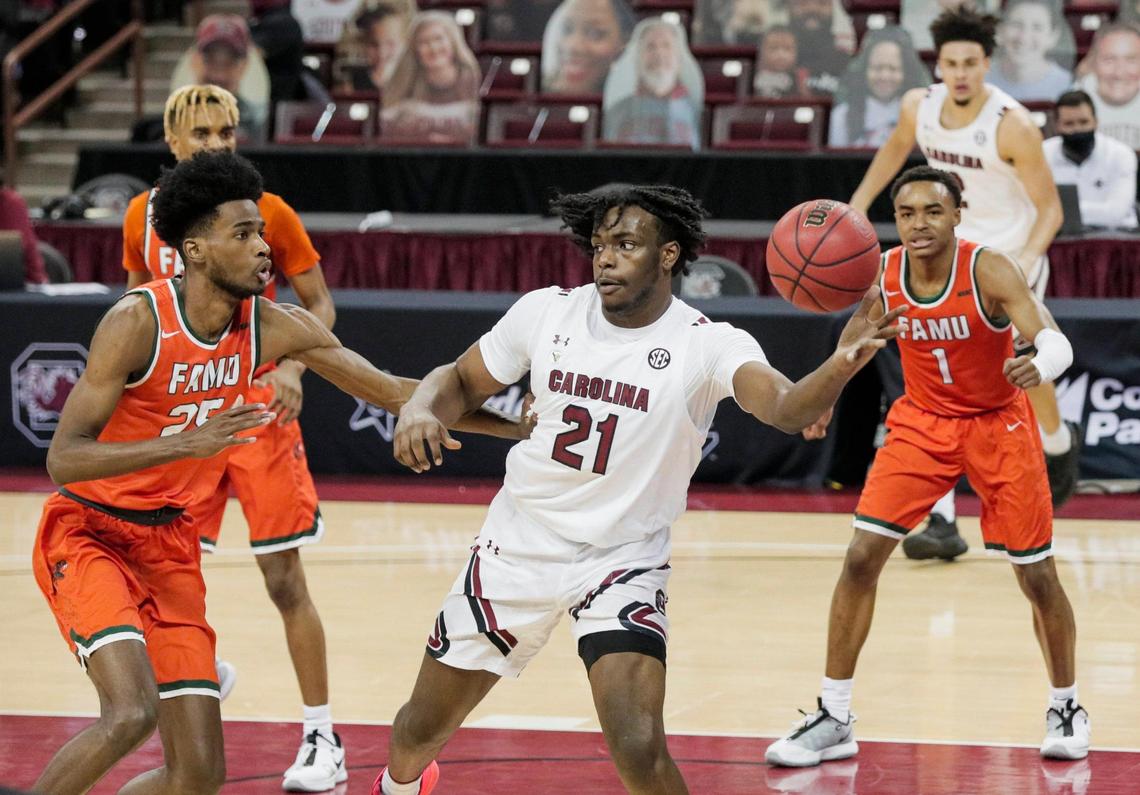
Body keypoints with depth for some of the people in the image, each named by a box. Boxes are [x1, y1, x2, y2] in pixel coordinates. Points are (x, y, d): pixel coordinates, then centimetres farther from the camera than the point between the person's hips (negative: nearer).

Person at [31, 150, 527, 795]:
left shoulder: (278, 327, -6)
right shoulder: (138, 323, -21)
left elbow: (392, 391, 3)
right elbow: (63, 458, -25)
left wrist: (519, 428, -2)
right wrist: (188, 443, -37)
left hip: (169, 543, 6)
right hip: (87, 532, -6)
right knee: (132, 712, -29)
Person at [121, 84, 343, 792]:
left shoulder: (269, 212, -6)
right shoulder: (146, 215, 3)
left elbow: (319, 303, 0)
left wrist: (293, 367, -17)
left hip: (257, 406, -3)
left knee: (284, 578, -3)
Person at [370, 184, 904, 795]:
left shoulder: (708, 346, -18)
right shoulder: (546, 312, -8)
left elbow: (786, 408, -37)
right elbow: (459, 381, 7)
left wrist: (842, 365, -59)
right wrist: (418, 410, -17)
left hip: (621, 562, -3)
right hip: (516, 551, 3)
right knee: (422, 729, 16)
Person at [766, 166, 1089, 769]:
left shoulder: (988, 271, -25)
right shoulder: (881, 273, -12)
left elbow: (1056, 342, -37)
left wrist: (1038, 365, -59)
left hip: (998, 424, -3)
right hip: (922, 421, 3)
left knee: (1037, 575, 0)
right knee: (862, 555, -9)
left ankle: (1066, 707, 25)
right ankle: (833, 720, -1)